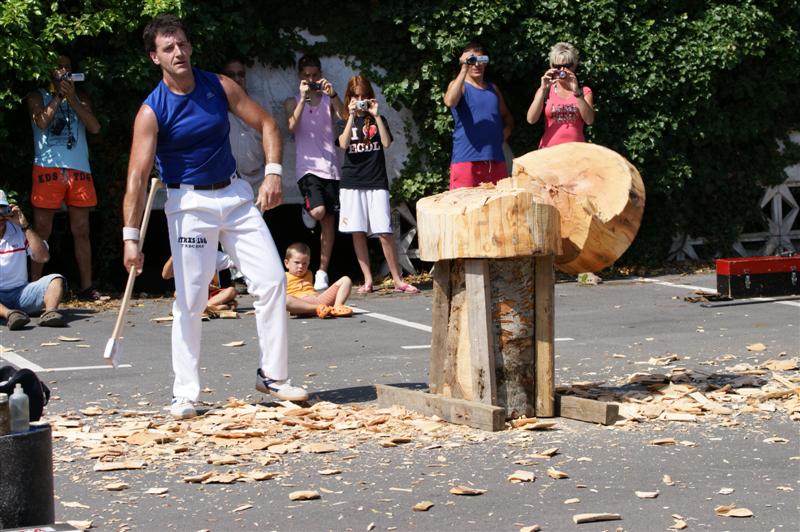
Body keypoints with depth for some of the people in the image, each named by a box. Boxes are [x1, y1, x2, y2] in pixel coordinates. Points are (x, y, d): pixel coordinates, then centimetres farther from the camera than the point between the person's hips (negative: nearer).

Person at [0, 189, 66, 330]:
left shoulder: (19, 232, 13)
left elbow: (43, 257, 1)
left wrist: (25, 226, -3)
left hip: (20, 293, 3)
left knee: (56, 280, -18)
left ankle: (50, 312, -44)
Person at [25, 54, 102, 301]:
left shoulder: (79, 98, 21)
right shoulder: (38, 96, 11)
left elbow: (94, 127, 5)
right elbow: (42, 122, -9)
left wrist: (72, 99, -2)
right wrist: (58, 96, -2)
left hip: (79, 169, 3)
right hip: (48, 168, -3)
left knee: (81, 230, 3)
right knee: (42, 231, -3)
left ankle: (86, 287, 4)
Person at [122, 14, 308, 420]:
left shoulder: (220, 87, -2)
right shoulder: (152, 111, -13)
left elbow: (265, 124, 6)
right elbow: (137, 176, -19)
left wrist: (273, 172, -9)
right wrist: (130, 236, -28)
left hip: (235, 195, 4)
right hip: (189, 203, -4)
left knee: (272, 281, -1)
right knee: (189, 301, -5)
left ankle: (272, 375, 11)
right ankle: (184, 394, 4)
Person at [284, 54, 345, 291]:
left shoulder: (328, 101, 11)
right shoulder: (293, 102, 8)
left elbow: (344, 116, -7)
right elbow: (292, 127, -9)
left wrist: (333, 94, -20)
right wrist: (303, 98, -15)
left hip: (330, 167, 2)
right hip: (307, 166, -2)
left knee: (329, 221, 2)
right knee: (318, 211, -25)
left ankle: (322, 272, 9)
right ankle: (307, 210, 13)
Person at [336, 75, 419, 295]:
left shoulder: (377, 119, 11)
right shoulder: (345, 122, 11)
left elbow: (386, 143, -5)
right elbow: (343, 144, -9)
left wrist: (376, 116, -10)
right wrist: (352, 116, -12)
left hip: (377, 181, -1)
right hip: (352, 182, 1)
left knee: (384, 232, -8)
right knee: (357, 232, 0)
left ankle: (397, 280, -4)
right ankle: (367, 280, 6)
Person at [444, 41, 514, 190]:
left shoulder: (493, 88, 19)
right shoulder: (459, 86, 3)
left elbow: (507, 118, 30)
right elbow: (450, 101, -21)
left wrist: (503, 135, 8)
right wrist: (464, 69, -19)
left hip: (496, 160, 6)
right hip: (466, 160, -6)